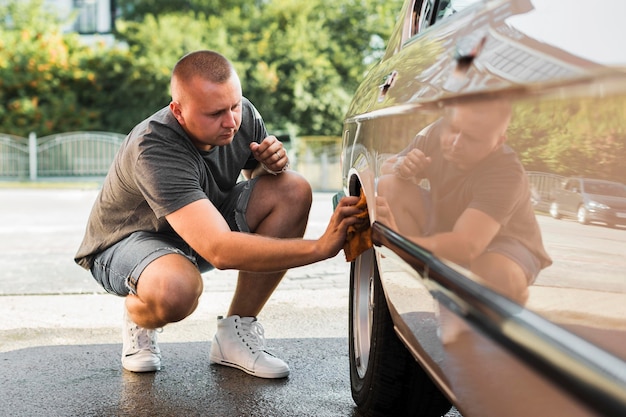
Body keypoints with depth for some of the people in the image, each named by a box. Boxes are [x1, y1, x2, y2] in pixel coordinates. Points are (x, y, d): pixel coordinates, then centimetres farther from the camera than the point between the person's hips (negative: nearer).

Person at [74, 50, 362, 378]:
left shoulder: (243, 115, -15)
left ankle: (236, 334, -10)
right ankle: (138, 320, -1)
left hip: (204, 225, 7)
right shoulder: (154, 151, -36)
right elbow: (220, 251, -47)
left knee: (294, 190, -18)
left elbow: (259, 177, 9)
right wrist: (321, 247, -53)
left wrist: (272, 162, -17)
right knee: (175, 290, -43)